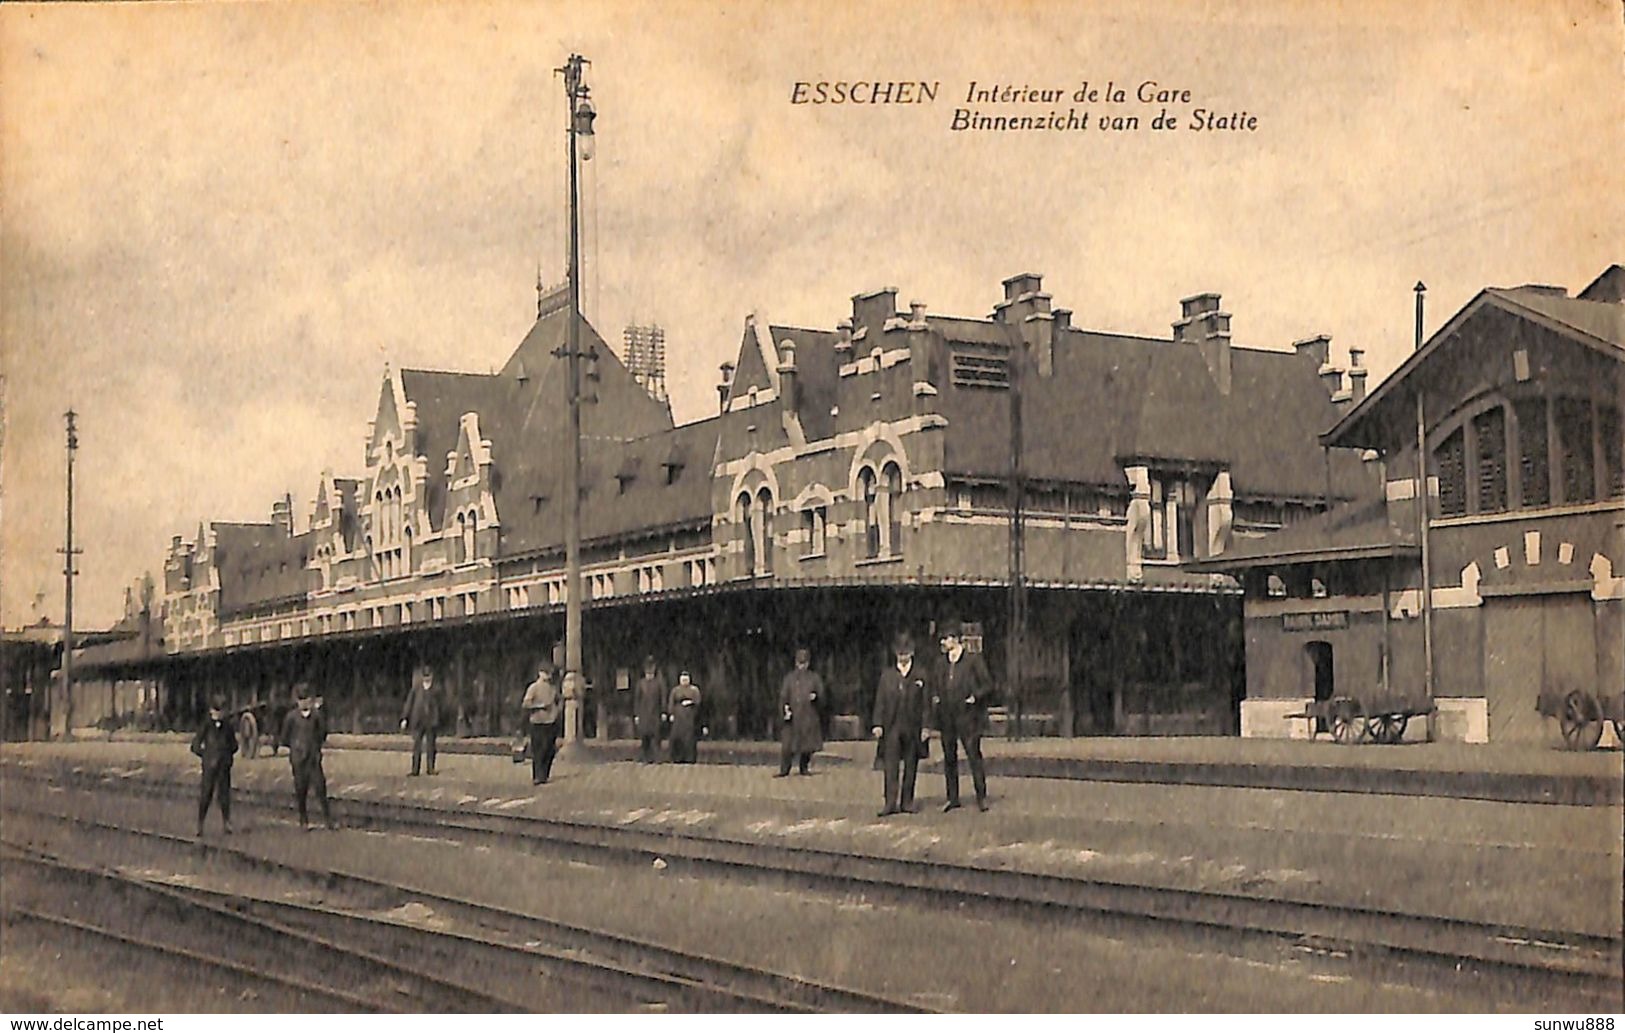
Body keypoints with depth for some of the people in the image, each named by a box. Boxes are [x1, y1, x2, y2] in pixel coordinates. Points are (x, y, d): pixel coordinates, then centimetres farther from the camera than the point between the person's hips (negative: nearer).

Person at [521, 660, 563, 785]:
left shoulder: (552, 687, 13)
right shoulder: (533, 687, -5)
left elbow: (560, 698, 31)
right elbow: (526, 704, -14)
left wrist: (559, 710, 14)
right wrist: (541, 705, -17)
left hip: (552, 722, 6)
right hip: (538, 723, -6)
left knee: (550, 750, 4)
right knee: (538, 752, -7)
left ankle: (545, 775, 15)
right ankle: (537, 777, -4)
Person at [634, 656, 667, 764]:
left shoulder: (659, 681, 3)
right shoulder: (641, 682, 8)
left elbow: (663, 697, 0)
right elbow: (637, 699, 8)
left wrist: (663, 712, -7)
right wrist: (636, 715, 3)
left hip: (655, 713, -2)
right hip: (643, 713, 2)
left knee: (655, 734, -6)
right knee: (644, 735, -2)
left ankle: (656, 758, -4)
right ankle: (646, 758, 2)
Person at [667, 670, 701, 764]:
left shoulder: (694, 689, 6)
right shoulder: (675, 690, 8)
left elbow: (698, 702, 0)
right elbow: (671, 703, 1)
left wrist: (690, 702, -17)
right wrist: (671, 714, -11)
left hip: (690, 716, -1)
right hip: (678, 716, 1)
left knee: (689, 736, -6)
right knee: (677, 736, -6)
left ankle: (689, 758, -2)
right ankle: (678, 758, -1)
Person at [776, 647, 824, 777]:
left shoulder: (814, 677, 11)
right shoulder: (790, 678, 9)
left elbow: (821, 692, 5)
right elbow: (783, 695, 2)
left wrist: (815, 695, -17)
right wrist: (785, 708, -14)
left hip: (809, 716, 1)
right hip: (793, 716, -1)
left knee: (807, 744, 1)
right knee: (787, 744, -7)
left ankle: (804, 768, 15)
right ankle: (784, 769, -3)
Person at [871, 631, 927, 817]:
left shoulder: (920, 675, 6)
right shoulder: (887, 675, 9)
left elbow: (925, 703, 3)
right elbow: (880, 701, 7)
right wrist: (878, 724, -3)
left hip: (912, 727, 0)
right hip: (892, 727, 0)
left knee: (910, 766, 5)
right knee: (891, 766, -6)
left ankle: (907, 802, 12)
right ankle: (891, 803, -7)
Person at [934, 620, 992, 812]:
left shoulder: (973, 660, -3)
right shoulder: (942, 662, 12)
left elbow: (988, 685, 0)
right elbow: (935, 684, 25)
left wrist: (975, 696, -14)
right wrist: (935, 697, 6)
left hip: (967, 716, -5)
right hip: (946, 716, 5)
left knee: (973, 754, -8)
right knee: (949, 757, 7)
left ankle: (981, 797, -1)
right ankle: (953, 798, 13)